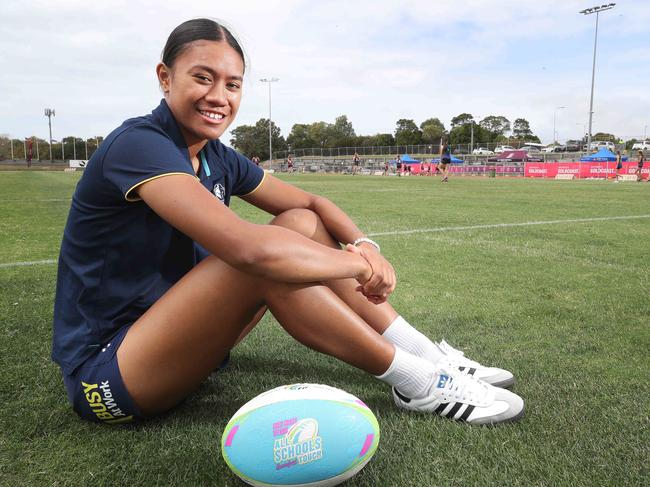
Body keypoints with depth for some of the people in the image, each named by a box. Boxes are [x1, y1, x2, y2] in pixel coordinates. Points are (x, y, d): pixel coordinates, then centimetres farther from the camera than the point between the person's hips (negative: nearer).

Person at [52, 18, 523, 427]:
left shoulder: (218, 158, 2)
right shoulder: (137, 145, -23)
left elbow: (313, 203, 5)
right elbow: (247, 247, -38)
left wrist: (364, 244, -16)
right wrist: (360, 263, -25)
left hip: (173, 335, 8)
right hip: (105, 374, -7)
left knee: (301, 224, -6)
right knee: (261, 257, -32)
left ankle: (428, 353, -4)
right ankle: (415, 382, -17)